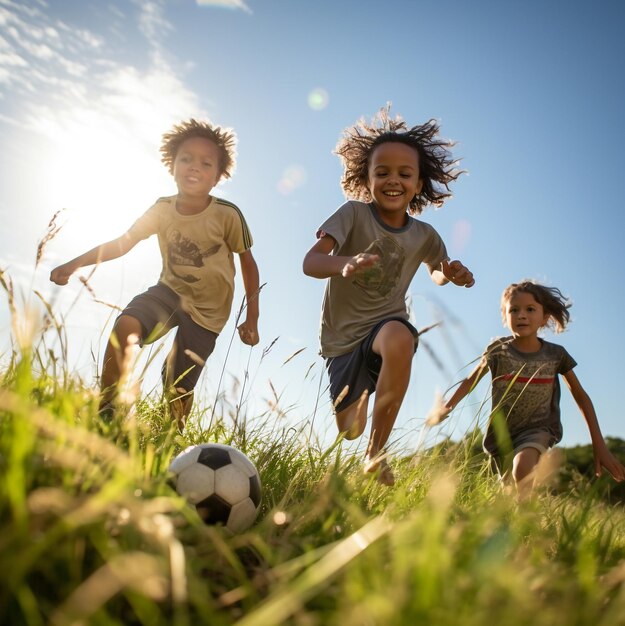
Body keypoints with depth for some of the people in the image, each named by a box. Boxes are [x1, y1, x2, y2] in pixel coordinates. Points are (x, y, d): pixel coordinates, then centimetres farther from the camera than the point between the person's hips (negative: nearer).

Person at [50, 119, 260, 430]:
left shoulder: (227, 214, -19)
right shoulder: (162, 209, -8)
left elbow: (247, 261, -8)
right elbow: (122, 243, 0)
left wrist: (251, 319, -10)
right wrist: (74, 264, -9)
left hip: (207, 311, -2)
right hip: (169, 291, 3)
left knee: (179, 388, -1)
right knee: (125, 326, -27)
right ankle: (105, 413, -15)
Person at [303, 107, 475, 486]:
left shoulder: (424, 235, -2)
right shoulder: (354, 213, -13)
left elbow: (437, 273, 19)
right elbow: (311, 262, -26)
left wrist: (452, 275, -7)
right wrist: (345, 264, -49)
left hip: (387, 322, 1)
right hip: (343, 334, 0)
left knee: (399, 341, -39)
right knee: (349, 431, 4)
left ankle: (377, 453, -23)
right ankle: (364, 392, 45)